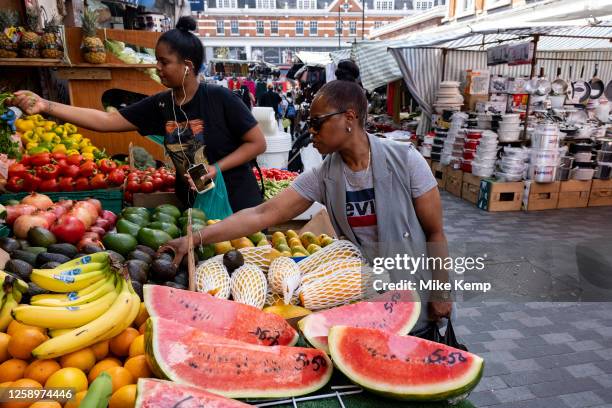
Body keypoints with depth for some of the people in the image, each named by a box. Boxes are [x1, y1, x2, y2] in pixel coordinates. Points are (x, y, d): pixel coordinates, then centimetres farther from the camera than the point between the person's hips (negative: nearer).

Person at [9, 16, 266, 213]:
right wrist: (45, 106, -10)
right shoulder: (160, 105, -1)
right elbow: (105, 121, -3)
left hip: (237, 206, -5)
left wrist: (216, 168, -21)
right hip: (192, 207, 5)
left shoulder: (220, 99, -15)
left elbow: (258, 143, -12)